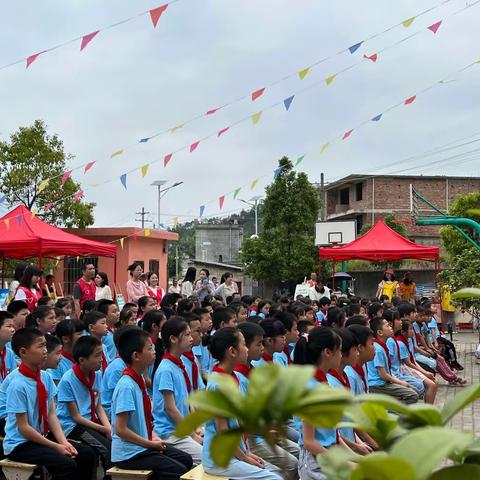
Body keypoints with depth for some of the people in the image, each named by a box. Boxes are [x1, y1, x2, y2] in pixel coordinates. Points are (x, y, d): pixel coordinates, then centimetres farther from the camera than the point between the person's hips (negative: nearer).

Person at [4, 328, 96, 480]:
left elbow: (51, 415, 2)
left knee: (87, 454, -3)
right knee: (67, 464, -25)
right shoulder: (18, 385, -21)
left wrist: (64, 442, -12)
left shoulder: (45, 377, 0)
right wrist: (56, 447, -17)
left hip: (42, 437, 7)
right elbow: (23, 428, -18)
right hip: (20, 445, -7)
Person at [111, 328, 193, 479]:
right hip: (128, 454, -9)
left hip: (144, 445, 9)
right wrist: (150, 443, -14)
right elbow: (121, 430, -22)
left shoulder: (139, 380, 5)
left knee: (186, 460, 12)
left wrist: (153, 437, 3)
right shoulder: (126, 386, -22)